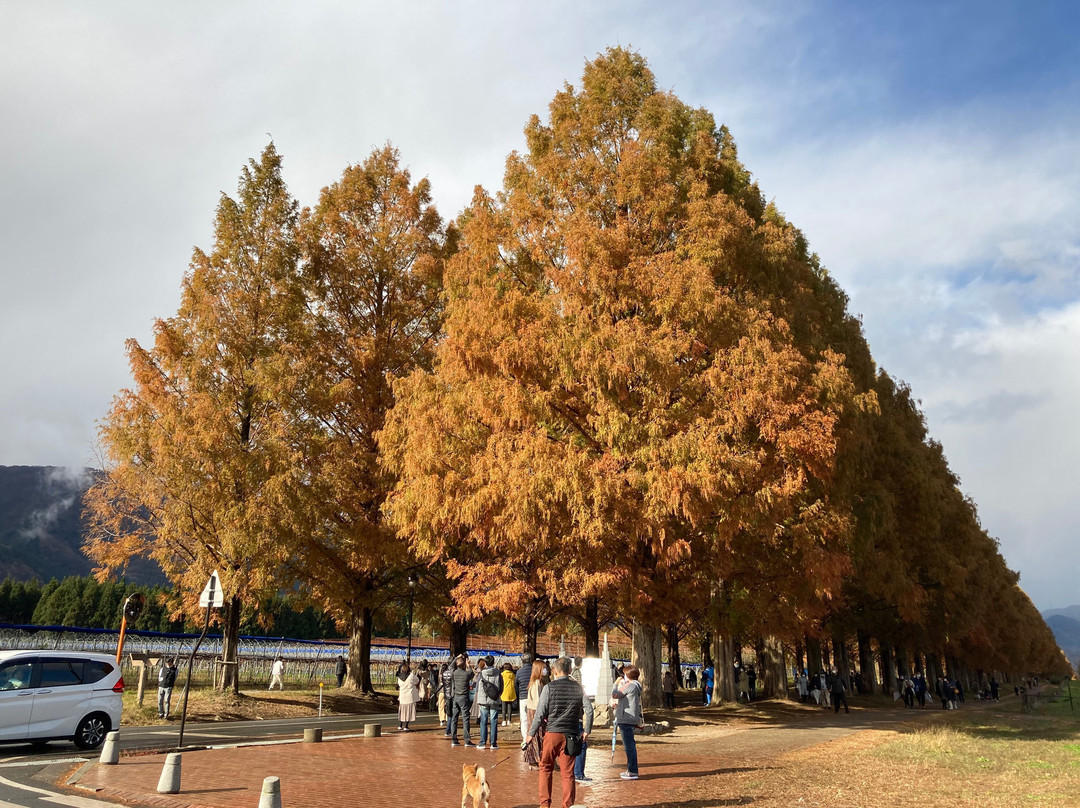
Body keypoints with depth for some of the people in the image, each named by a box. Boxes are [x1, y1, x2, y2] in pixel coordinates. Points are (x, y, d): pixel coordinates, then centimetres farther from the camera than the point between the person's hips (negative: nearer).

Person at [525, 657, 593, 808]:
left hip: (552, 733, -2)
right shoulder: (578, 688, 3)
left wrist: (531, 734, 2)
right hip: (571, 735, 2)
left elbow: (540, 713, -6)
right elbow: (589, 710, -1)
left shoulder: (549, 687, -6)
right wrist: (586, 731, 9)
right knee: (568, 773, 8)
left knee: (545, 768, 15)